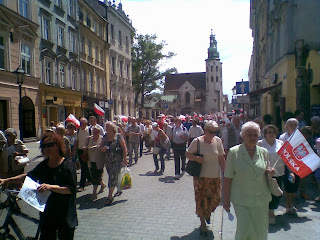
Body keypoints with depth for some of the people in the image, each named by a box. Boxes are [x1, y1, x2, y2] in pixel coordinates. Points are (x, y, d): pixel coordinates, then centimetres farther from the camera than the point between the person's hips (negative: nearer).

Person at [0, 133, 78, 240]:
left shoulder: (67, 166, -16)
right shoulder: (43, 165, 4)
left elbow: (71, 189, -20)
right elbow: (29, 176, 16)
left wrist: (50, 187, -28)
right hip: (46, 213, 6)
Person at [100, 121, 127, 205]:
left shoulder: (118, 136, -7)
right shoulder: (105, 137, 8)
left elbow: (124, 148, -7)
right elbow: (100, 146, 15)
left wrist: (125, 159, -10)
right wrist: (102, 148, -10)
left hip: (117, 160, -6)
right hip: (108, 160, 6)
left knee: (113, 177, -11)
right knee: (112, 176, 16)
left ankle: (110, 196, -9)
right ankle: (119, 190, 38)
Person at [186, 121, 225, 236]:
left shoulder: (218, 141, -2)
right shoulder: (197, 141, -10)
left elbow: (221, 158, 4)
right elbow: (187, 154, -1)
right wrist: (196, 158, -20)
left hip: (214, 176, 3)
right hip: (201, 176, -2)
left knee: (215, 197, 8)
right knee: (201, 199, 4)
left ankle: (208, 212, 42)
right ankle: (202, 223, 24)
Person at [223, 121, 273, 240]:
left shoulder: (263, 152, 3)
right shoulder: (234, 152, -7)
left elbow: (265, 171, 17)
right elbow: (227, 178, -5)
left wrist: (269, 172, -7)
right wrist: (226, 200, -6)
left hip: (261, 199, 4)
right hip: (241, 200, -3)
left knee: (261, 230, 11)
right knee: (244, 229, -3)